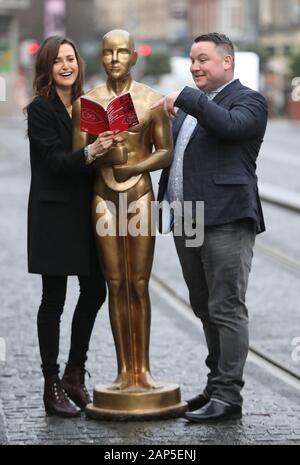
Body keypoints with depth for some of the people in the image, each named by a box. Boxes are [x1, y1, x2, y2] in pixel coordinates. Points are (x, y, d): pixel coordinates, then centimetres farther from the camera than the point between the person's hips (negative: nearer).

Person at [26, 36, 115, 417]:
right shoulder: (40, 109, -8)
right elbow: (54, 160, -17)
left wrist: (104, 148, -5)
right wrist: (89, 154, -32)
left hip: (84, 211, 6)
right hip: (53, 213, -6)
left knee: (95, 291, 7)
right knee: (54, 299, -1)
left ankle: (74, 374, 22)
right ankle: (52, 386, 6)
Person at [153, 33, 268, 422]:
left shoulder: (248, 101, -3)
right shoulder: (189, 105, 21)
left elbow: (229, 125, -24)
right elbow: (172, 152, 27)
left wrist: (186, 99, -19)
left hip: (225, 219, -8)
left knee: (227, 309, -7)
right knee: (206, 309, 14)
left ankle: (228, 397, -5)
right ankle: (217, 386, 23)